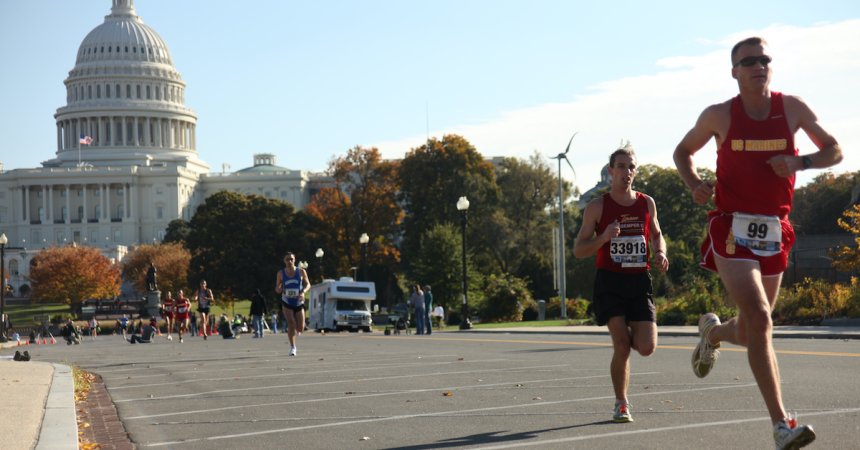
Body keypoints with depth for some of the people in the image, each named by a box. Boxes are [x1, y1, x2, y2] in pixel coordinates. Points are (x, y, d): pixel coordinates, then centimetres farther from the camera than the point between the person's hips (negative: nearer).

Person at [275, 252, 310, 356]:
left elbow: (308, 284, 2)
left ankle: (296, 331, 38)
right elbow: (277, 288, 7)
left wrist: (303, 292, -19)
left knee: (300, 329, 0)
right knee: (291, 324, -19)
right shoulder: (281, 273, 0)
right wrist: (279, 289, -18)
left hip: (299, 302, 1)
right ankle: (292, 347, -12)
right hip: (287, 303, -1)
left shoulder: (301, 272, -1)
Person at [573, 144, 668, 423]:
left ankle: (630, 334, 29)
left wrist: (660, 253, 4)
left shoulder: (647, 204, 9)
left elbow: (656, 234, 26)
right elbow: (578, 250, -1)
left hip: (640, 281, 3)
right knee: (622, 346, -12)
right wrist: (604, 237, -18)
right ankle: (621, 404, 7)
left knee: (646, 348, -9)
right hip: (609, 282, -3)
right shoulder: (597, 207, -1)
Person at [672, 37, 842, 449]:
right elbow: (682, 152, 14)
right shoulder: (719, 116, -2)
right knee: (759, 319, -19)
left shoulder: (792, 109, 2)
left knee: (750, 330, 14)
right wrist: (694, 186, -7)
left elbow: (834, 151, 11)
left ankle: (712, 331, 52)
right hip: (732, 229, -4)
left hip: (774, 231, 4)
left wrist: (799, 162, -10)